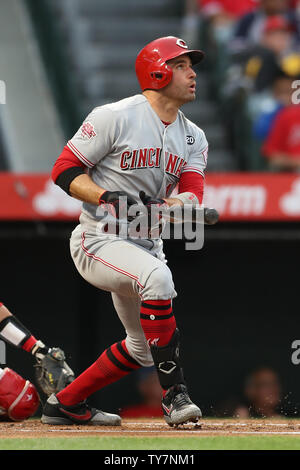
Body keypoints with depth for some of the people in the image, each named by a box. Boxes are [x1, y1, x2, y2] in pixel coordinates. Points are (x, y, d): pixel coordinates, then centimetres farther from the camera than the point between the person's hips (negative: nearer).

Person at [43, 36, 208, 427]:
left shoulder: (193, 137, 8)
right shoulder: (116, 117, -13)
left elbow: (193, 194, -5)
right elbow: (64, 171, -11)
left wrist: (163, 207, -28)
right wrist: (108, 198, -27)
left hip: (146, 244, 8)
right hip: (98, 241, -8)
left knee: (143, 347, 14)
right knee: (157, 277, -36)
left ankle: (65, 403, 32)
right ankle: (173, 393, -32)